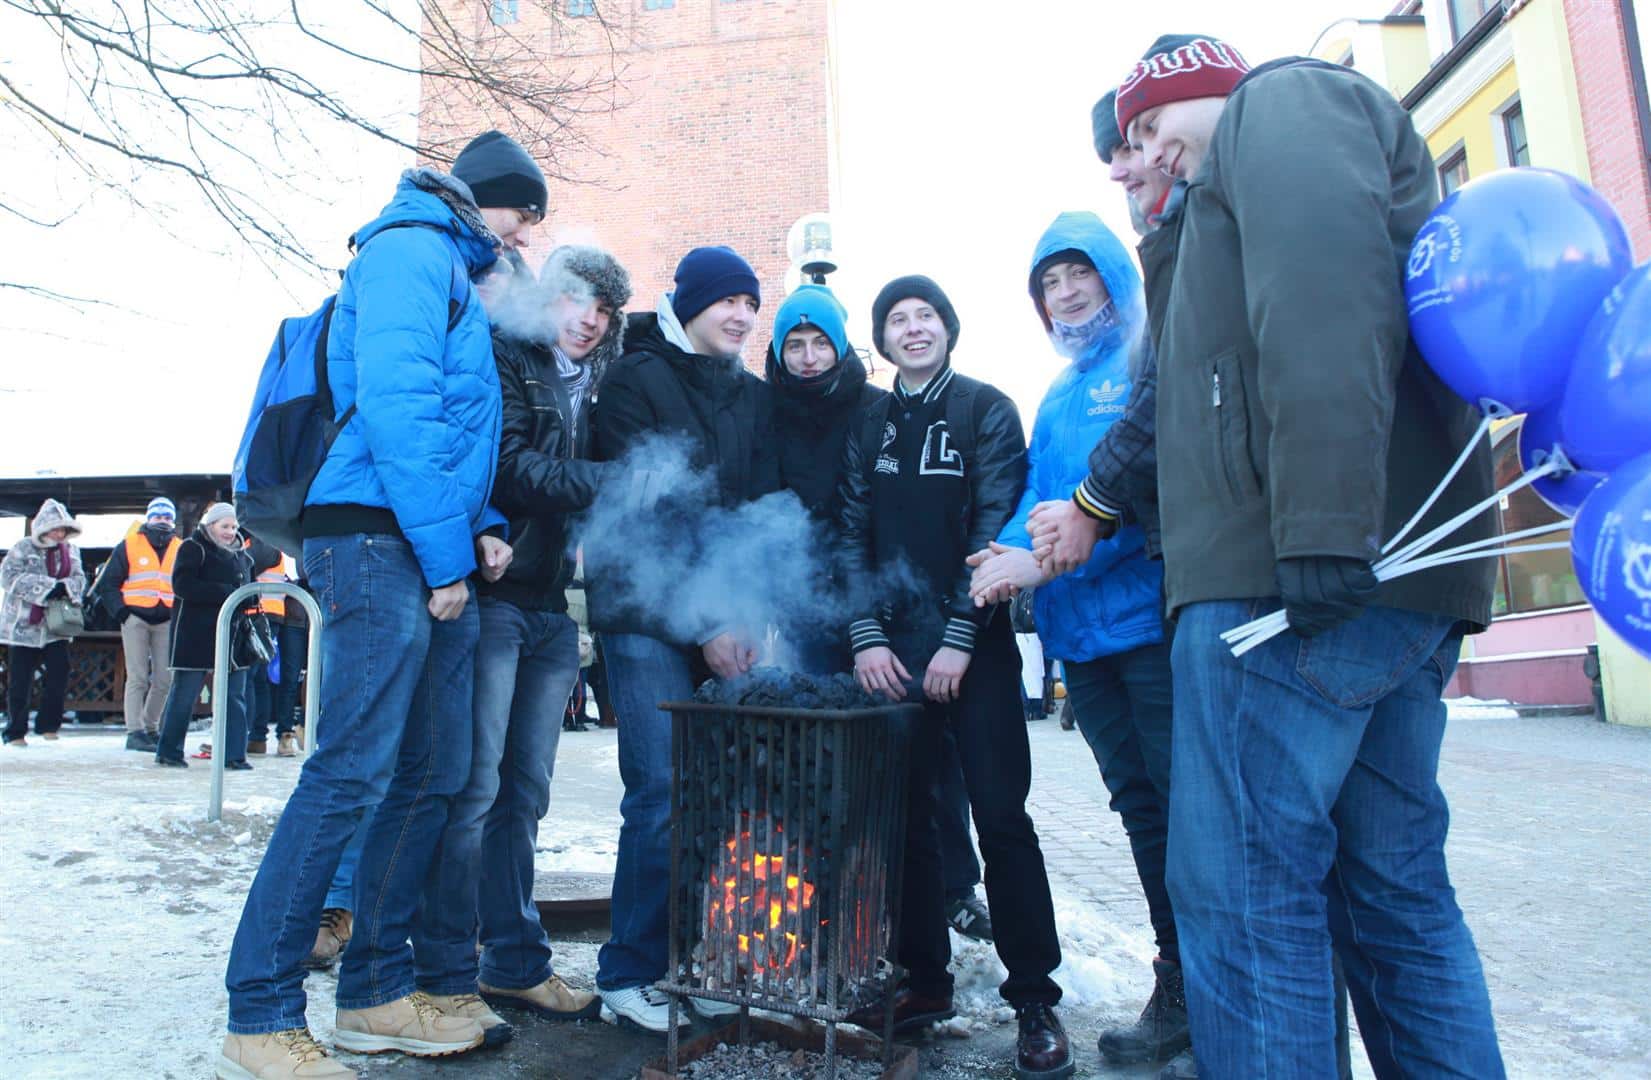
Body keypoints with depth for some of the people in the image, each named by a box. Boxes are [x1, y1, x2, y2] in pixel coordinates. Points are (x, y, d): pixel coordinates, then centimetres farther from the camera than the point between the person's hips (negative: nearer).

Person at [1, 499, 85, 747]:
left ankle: (48, 725, 10)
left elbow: (79, 579, 2)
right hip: (23, 624, -3)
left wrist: (64, 587, -20)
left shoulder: (70, 550, 8)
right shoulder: (22, 548, -4)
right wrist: (47, 586, -22)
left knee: (60, 672, -4)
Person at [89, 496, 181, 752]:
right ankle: (134, 732, -4)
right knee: (138, 678, -7)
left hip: (166, 622, 4)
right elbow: (107, 582, 2)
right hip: (135, 618, -3)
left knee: (164, 680, 4)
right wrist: (120, 611, -8)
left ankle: (150, 727, 18)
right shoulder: (129, 546, 2)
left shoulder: (180, 549, 13)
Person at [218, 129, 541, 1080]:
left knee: (434, 778, 9)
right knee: (353, 772, -11)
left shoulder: (455, 273, 27)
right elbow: (395, 406, -16)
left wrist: (483, 524, 11)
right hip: (380, 541, -10)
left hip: (437, 557, 10)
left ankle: (377, 991, 19)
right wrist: (447, 551, -16)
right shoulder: (411, 251, -3)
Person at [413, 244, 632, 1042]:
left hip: (551, 608, 7)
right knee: (474, 786, -7)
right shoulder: (503, 358, 0)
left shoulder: (586, 389, 20)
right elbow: (509, 469, -13)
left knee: (525, 791, 10)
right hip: (494, 594, -7)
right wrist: (609, 479, -12)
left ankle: (515, 964, 19)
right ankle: (446, 976, 3)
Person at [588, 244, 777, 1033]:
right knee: (662, 793, -9)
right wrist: (706, 624, -12)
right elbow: (649, 511, -8)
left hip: (730, 620, 5)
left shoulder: (752, 397, 16)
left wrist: (753, 617, -6)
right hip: (650, 615, -5)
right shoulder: (635, 381, 0)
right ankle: (627, 977, 7)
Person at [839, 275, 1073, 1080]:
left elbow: (994, 528, -6)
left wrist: (961, 640, -13)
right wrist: (867, 638, -3)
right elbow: (854, 536, 9)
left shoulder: (986, 411, 2)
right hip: (892, 646, 4)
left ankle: (1034, 999, 7)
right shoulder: (870, 427, 13)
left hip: (973, 645, -4)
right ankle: (925, 979, 20)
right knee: (901, 815, 6)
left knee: (1000, 817, -3)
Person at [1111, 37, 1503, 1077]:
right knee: (1398, 893, 12)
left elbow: (1323, 289, -15)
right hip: (1403, 572, 10)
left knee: (1243, 894, -8)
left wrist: (1322, 525, -24)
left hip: (1302, 571, -10)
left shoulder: (1284, 97, 6)